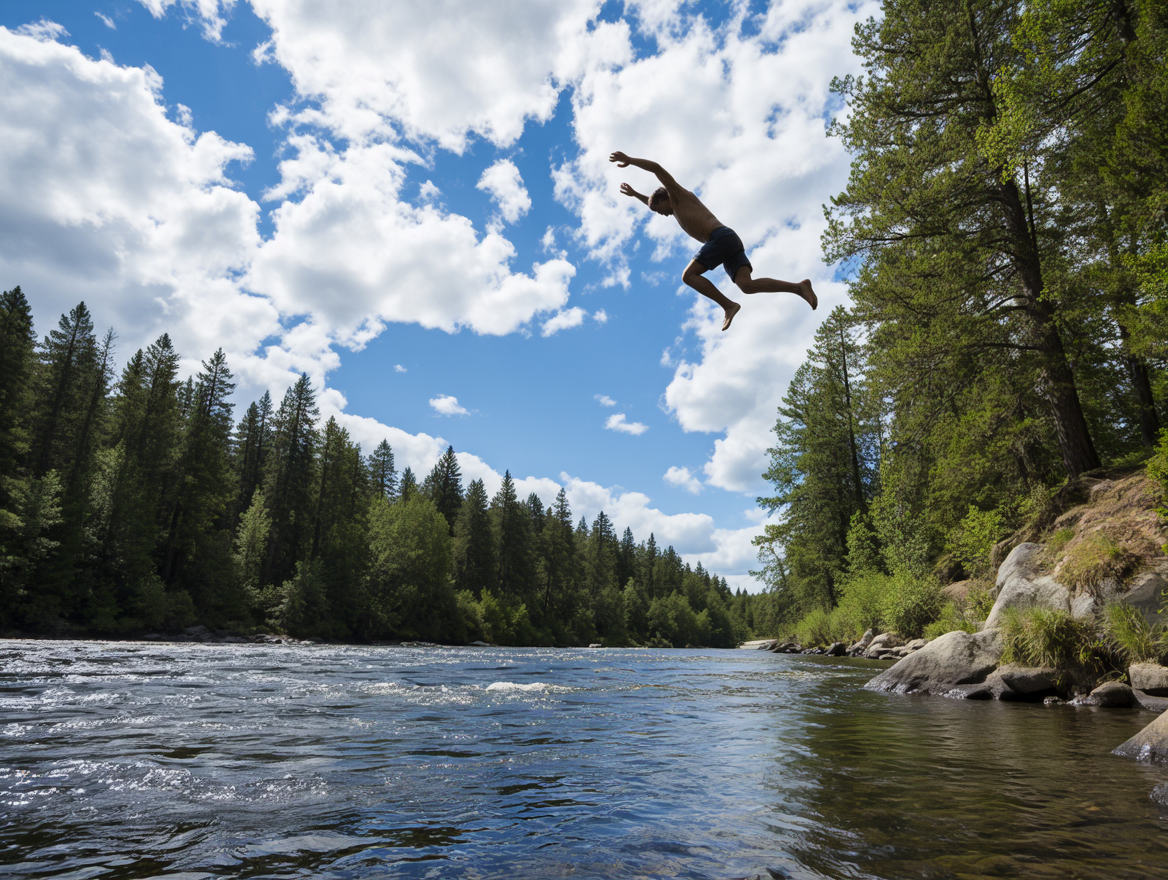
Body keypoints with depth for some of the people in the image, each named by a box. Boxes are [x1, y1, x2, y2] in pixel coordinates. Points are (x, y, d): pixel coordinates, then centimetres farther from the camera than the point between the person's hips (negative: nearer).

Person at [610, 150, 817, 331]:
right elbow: (654, 204, 57)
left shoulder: (679, 194, 15)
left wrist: (629, 160, 13)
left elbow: (657, 168, 7)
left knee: (689, 275, -10)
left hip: (723, 237, -9)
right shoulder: (679, 209, 38)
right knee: (747, 285, -12)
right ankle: (799, 287, -23)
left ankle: (728, 305, -18)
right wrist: (635, 194, 55)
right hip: (733, 242, 9)